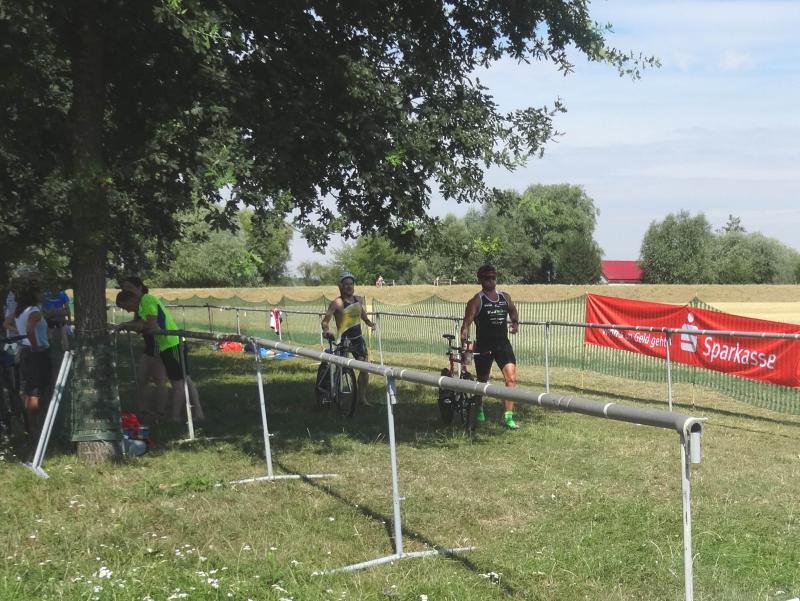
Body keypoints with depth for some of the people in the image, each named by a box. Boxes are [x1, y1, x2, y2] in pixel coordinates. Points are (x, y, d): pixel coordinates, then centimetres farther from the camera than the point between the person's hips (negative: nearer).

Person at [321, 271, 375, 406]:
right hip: (343, 340, -5)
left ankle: (362, 397, 14)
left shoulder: (359, 300, 7)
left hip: (358, 339, 5)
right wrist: (326, 329, -39)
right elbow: (326, 319, -19)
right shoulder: (337, 303, -11)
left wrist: (370, 323, 2)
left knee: (365, 368, 2)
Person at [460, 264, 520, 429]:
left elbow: (513, 312, 27)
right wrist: (464, 344, -25)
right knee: (482, 380, 11)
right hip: (483, 345, -3)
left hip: (503, 343, 3)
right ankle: (479, 409, 37)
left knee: (511, 378, -11)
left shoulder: (505, 297, 7)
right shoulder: (476, 301, -7)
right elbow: (466, 324, -12)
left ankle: (508, 417, -8)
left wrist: (515, 323, 6)